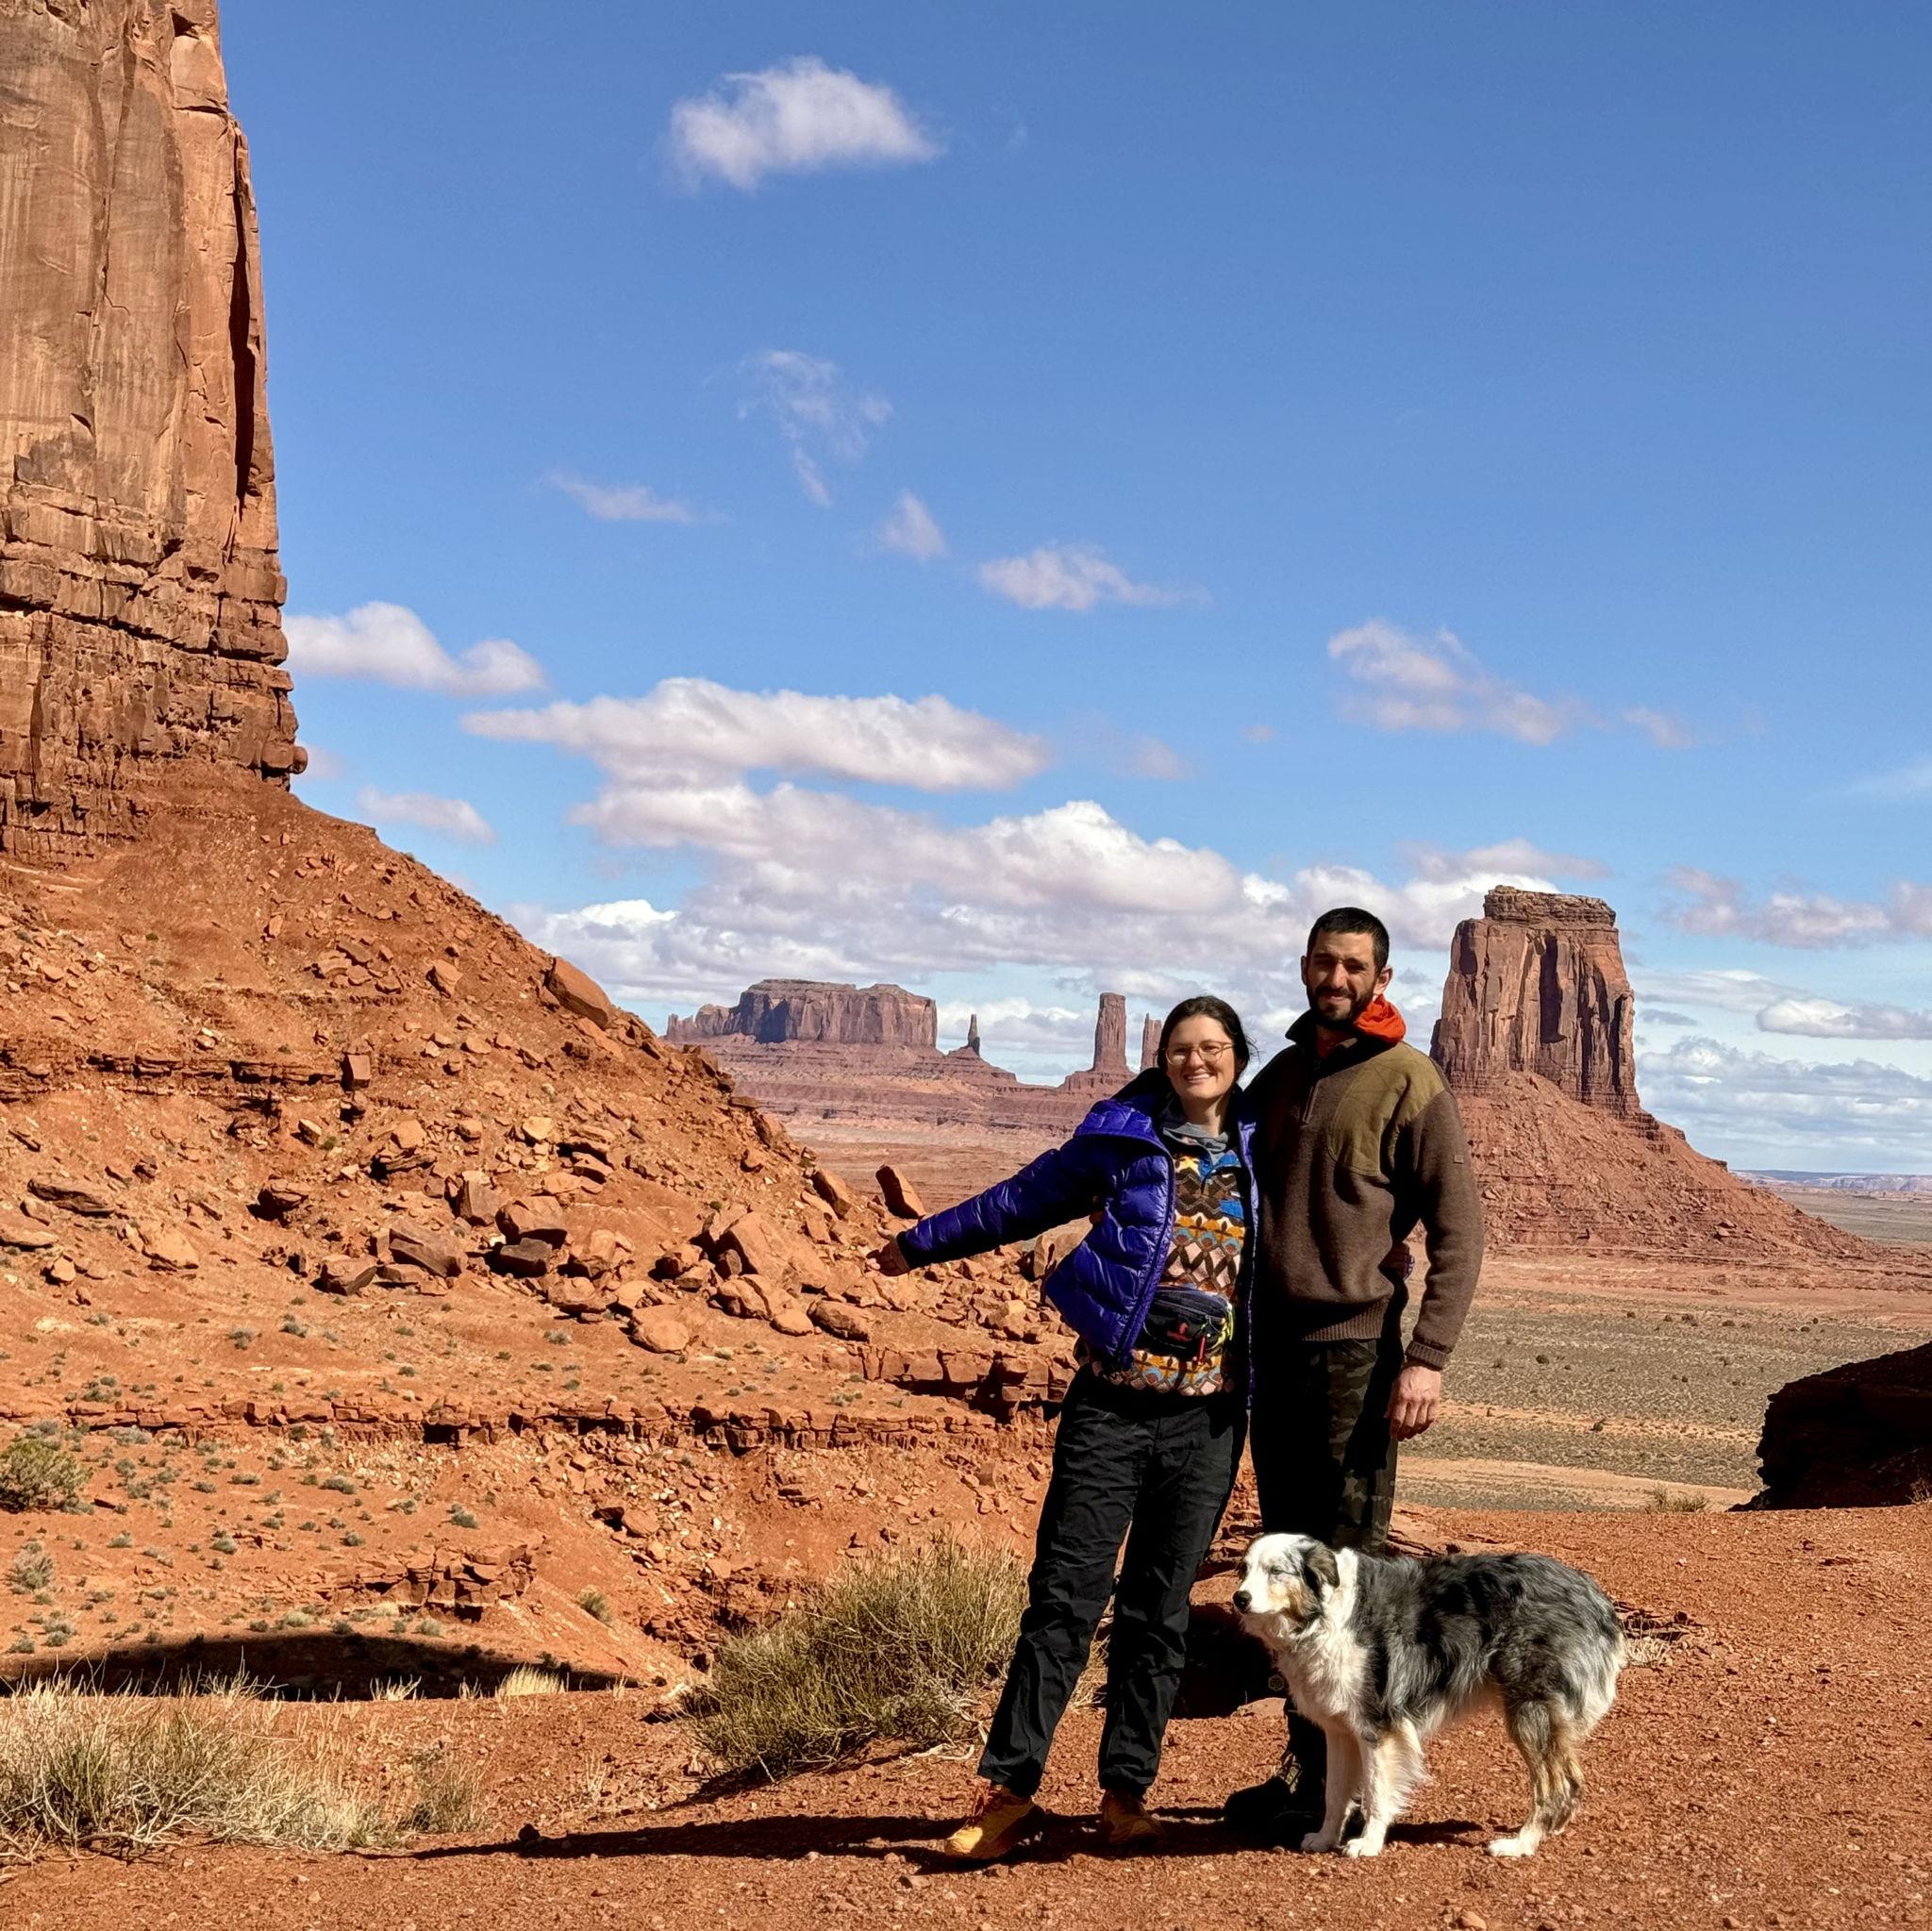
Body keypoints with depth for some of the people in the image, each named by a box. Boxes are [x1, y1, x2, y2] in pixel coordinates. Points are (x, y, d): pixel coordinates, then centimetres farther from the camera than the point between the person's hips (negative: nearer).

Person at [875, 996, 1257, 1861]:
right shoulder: (1121, 1138, 2)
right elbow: (1024, 1199, 13)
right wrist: (920, 1243, 20)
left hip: (1207, 1416, 2)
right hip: (1111, 1400, -2)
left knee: (1159, 1606, 6)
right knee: (1065, 1593, -5)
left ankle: (1126, 1791, 16)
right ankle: (1009, 1789, 1)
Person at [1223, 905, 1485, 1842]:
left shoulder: (1408, 1083, -6)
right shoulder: (1278, 1078, 15)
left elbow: (1458, 1232, -8)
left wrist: (1428, 1358, -17)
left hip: (1354, 1351, -7)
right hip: (1272, 1348, 7)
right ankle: (1303, 1764, 21)